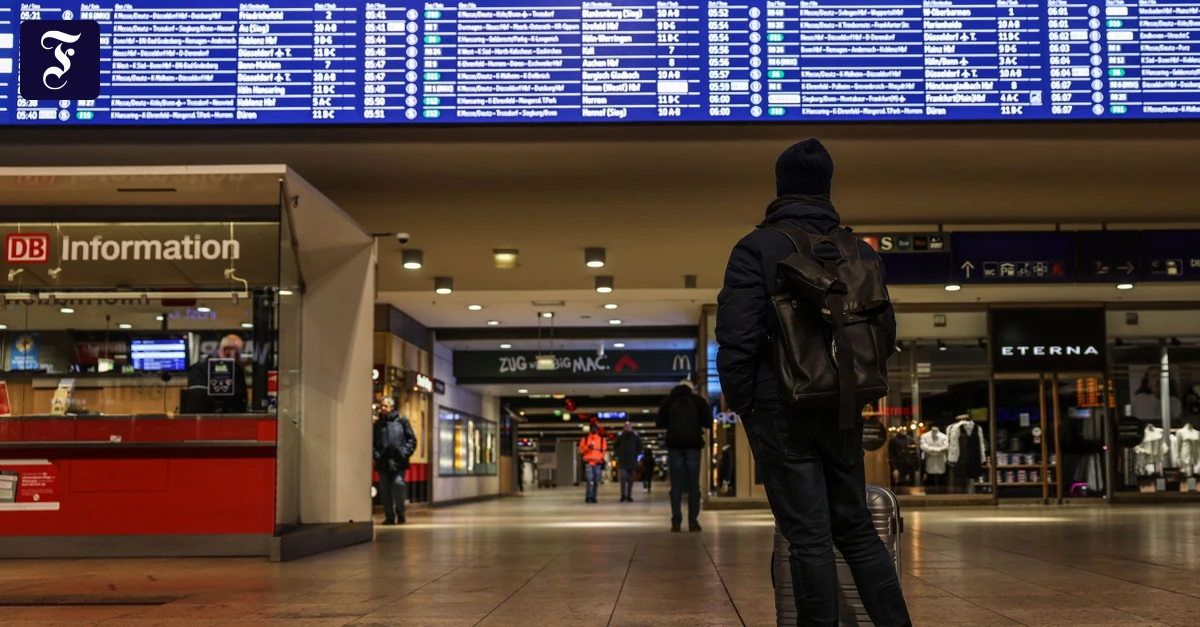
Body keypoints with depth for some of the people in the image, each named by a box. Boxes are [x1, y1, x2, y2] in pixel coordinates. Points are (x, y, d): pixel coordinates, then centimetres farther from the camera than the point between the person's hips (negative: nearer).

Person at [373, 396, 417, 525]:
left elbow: (411, 439, 4)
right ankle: (389, 516, 12)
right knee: (385, 489, 3)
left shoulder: (401, 421, 5)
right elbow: (373, 442, 14)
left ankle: (400, 515, 1)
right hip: (383, 461, 3)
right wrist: (375, 454, -2)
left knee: (398, 484, -15)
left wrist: (405, 452, -8)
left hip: (398, 461, -3)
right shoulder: (378, 424, 13)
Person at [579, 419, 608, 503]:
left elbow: (604, 451, 16)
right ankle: (588, 497, -10)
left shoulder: (602, 439, 12)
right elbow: (581, 450, 6)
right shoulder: (585, 439, 9)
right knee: (590, 480, -15)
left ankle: (593, 497, 10)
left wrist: (601, 458, 3)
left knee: (596, 481, 1)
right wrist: (587, 447, -12)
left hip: (598, 463, 2)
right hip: (588, 462, -2)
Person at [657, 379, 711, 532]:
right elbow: (708, 423, 1)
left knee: (676, 485, 0)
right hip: (693, 445, -1)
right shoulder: (698, 400, 7)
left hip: (674, 445, 1)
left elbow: (660, 423, 10)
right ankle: (693, 522, -3)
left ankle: (676, 523, -6)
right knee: (693, 485, 2)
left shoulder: (668, 400, 9)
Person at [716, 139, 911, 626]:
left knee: (808, 536, -1)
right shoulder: (860, 252, 7)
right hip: (842, 409, 5)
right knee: (856, 528, 14)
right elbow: (886, 335, 9)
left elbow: (737, 336, -13)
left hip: (780, 407, -4)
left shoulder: (756, 248, -8)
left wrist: (739, 403, -4)